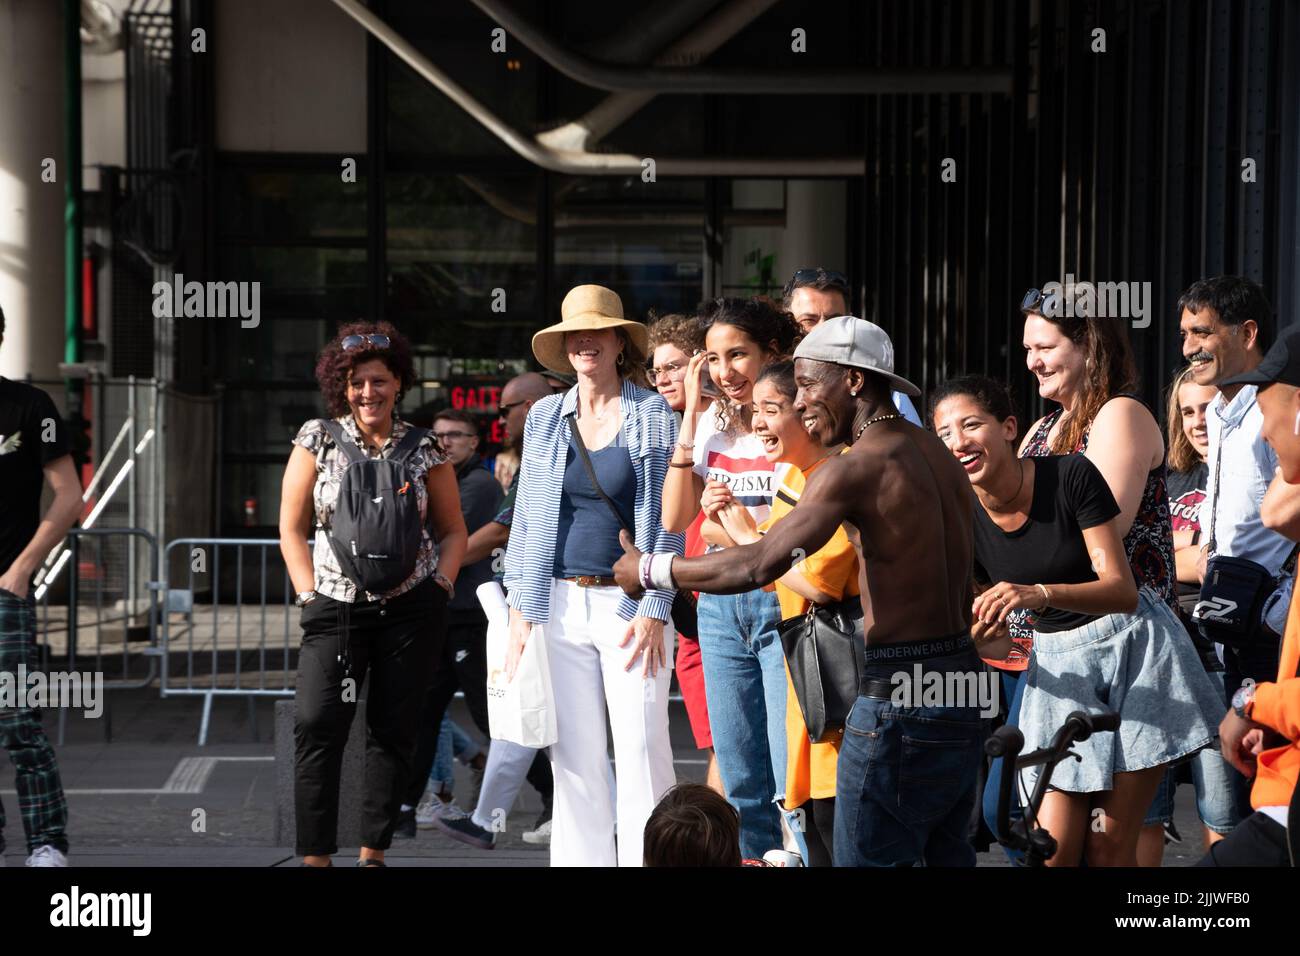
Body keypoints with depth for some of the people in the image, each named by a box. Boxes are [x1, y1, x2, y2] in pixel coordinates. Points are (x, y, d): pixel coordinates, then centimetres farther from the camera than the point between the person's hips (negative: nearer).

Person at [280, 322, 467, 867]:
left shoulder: (423, 450, 5)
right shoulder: (318, 439, 3)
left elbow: (452, 530, 13)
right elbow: (292, 528, 5)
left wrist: (441, 586, -1)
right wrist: (310, 595, -3)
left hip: (411, 610, 1)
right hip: (336, 606, -1)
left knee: (393, 732, 3)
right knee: (316, 726, -13)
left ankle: (373, 853, 13)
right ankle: (315, 857, -9)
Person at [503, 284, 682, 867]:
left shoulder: (653, 415, 1)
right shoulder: (545, 417, 11)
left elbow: (666, 516, -1)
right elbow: (527, 514, 13)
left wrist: (654, 610, -9)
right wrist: (521, 610, 5)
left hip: (629, 604, -3)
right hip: (560, 604, 3)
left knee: (641, 748, -6)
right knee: (573, 754, 4)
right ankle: (582, 858, 10)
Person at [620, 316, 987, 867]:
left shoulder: (857, 467, -15)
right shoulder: (938, 455, 13)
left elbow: (762, 563, -22)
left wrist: (649, 570, -11)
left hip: (900, 699, -9)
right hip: (961, 686, 9)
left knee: (867, 857, -3)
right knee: (948, 856, 17)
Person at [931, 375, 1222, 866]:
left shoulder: (1071, 475, -19)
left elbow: (1122, 590, -23)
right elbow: (992, 637, 4)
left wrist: (1040, 594, -39)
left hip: (1132, 647, -3)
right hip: (1060, 662, 3)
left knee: (1109, 846, -4)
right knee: (1053, 848, -5)